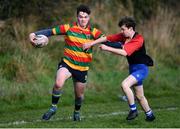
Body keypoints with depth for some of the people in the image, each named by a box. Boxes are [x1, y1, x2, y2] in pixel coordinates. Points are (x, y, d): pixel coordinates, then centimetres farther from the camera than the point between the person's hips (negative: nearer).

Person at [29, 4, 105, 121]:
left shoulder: (93, 32, -3)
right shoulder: (69, 28, -6)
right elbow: (51, 31, -8)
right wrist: (35, 34, -20)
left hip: (82, 68, 2)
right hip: (67, 63, -2)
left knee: (79, 94, 13)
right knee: (58, 84, -28)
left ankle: (77, 112, 44)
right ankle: (53, 107, -6)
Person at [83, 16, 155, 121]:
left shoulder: (138, 39, -22)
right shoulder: (123, 36, 1)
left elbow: (124, 52, -32)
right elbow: (107, 38, 4)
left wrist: (107, 48, -28)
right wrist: (91, 44, -2)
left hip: (141, 68, -8)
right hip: (133, 68, 8)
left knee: (125, 84, -27)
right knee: (139, 96, 14)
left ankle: (133, 110, -15)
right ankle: (150, 115, 32)